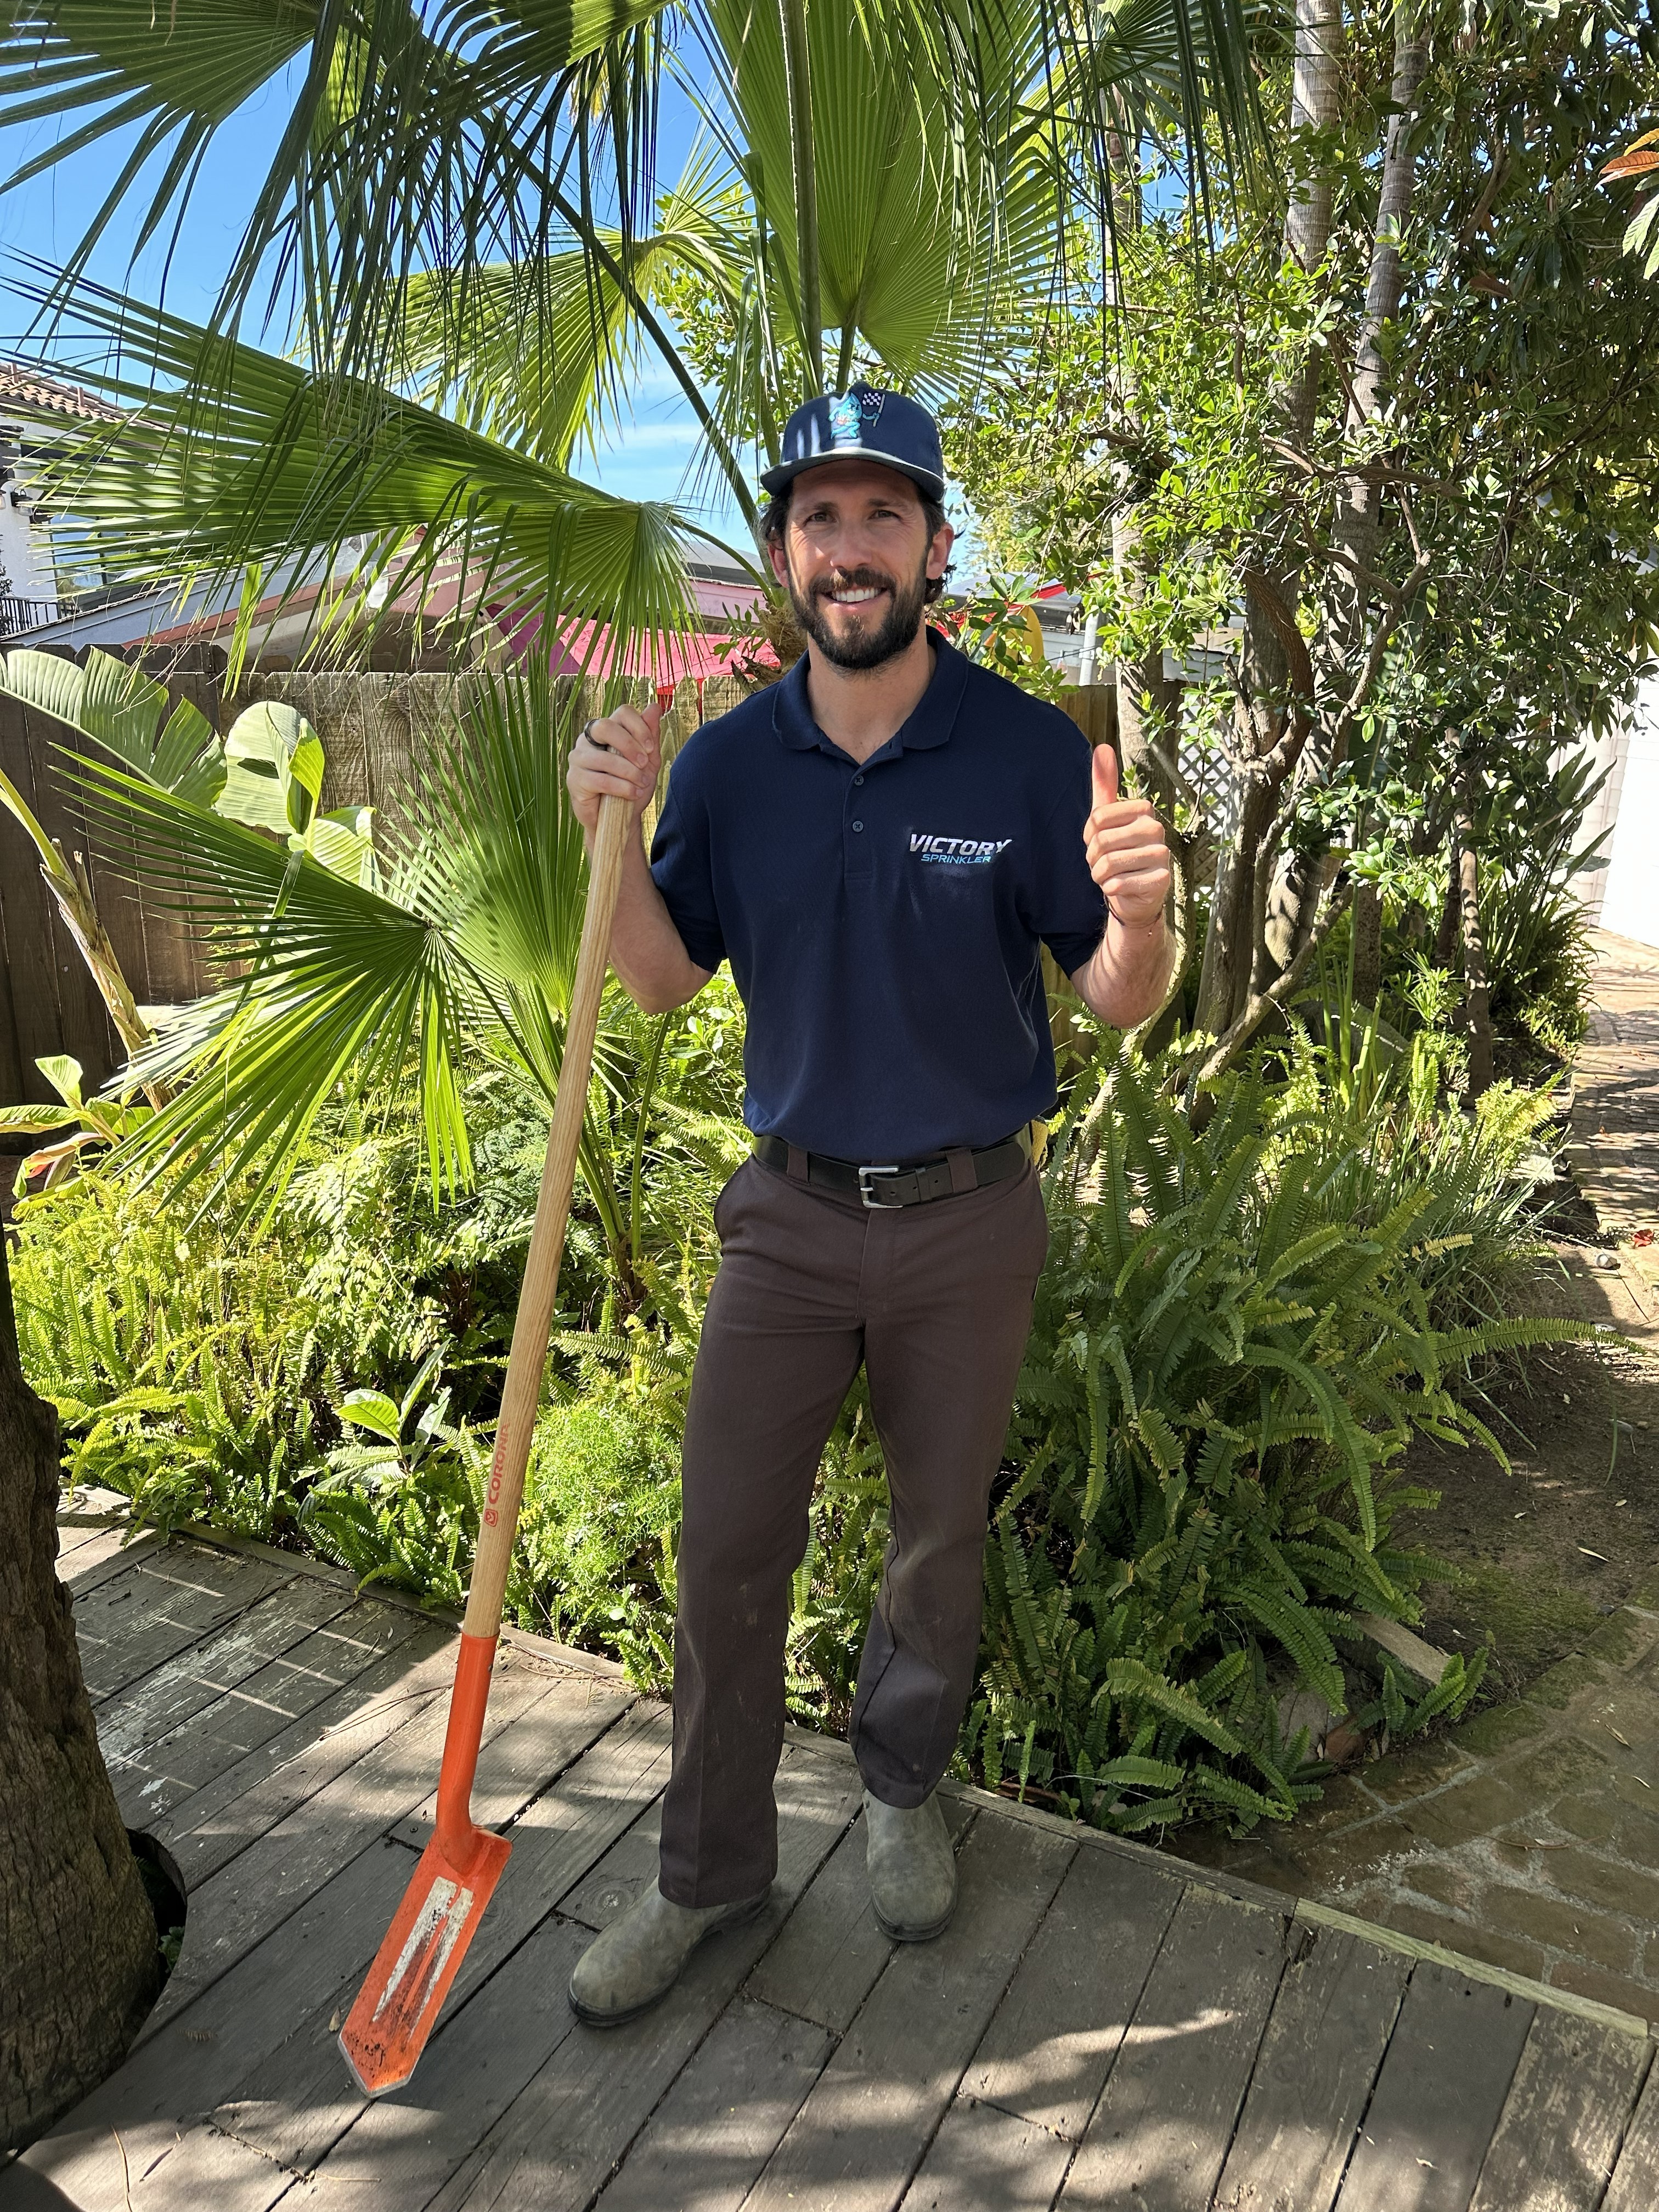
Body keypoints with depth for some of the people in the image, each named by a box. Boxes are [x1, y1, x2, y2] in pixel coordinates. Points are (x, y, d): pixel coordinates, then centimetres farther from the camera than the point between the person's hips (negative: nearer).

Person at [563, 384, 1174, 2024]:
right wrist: (610, 836, -15)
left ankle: (900, 1792, 44)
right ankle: (711, 1872, 29)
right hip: (788, 1212, 2)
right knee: (724, 1550, 7)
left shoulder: (1029, 753, -10)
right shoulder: (728, 762, -2)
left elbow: (1119, 1006, -8)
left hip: (969, 1221, -1)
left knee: (940, 1539, 16)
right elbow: (665, 984, 2)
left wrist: (1138, 916, -31)